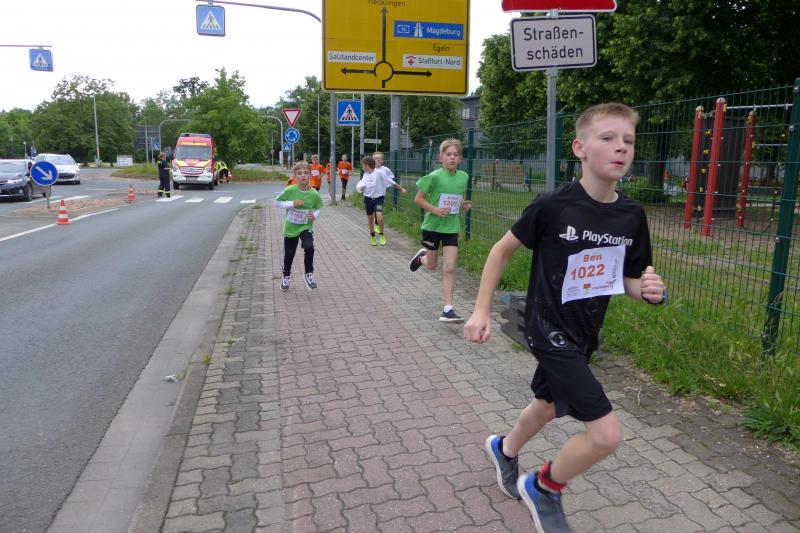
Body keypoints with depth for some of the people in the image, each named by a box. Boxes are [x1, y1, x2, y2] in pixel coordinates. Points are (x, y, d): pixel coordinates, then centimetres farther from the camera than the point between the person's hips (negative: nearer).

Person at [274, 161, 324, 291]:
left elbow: (317, 209, 3)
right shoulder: (290, 190, -16)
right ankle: (286, 276, 40)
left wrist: (315, 215, -20)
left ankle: (309, 275, -2)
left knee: (309, 247, -25)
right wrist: (292, 203, -22)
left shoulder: (314, 194, -13)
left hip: (306, 227, 0)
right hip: (290, 227, 0)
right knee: (289, 254, 12)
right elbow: (277, 202, -7)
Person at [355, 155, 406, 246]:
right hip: (368, 198, 5)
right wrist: (361, 188, -7)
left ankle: (381, 235, 2)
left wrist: (401, 189, -7)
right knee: (370, 218, 13)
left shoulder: (379, 173, -12)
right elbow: (361, 187, 16)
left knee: (379, 217, -22)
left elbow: (391, 182, -8)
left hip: (378, 198, -5)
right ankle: (372, 237, 32)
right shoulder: (365, 175, 6)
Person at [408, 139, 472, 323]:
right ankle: (422, 256, 51)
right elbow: (418, 199, -10)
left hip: (452, 227, 3)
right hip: (432, 225, -3)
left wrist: (464, 204, -4)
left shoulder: (463, 177, 0)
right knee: (431, 265, 14)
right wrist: (435, 210, -22)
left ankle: (447, 310, 0)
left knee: (449, 268, -5)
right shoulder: (435, 176, -15)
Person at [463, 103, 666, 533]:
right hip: (549, 331, -7)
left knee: (548, 405, 27)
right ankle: (543, 488, 18)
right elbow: (502, 250, -7)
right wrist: (481, 310, -8)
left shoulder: (632, 216, -5)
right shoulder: (552, 206, -20)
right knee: (606, 434, -11)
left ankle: (503, 449, 58)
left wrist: (647, 290, -17)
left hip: (583, 335, 7)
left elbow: (629, 280, 7)